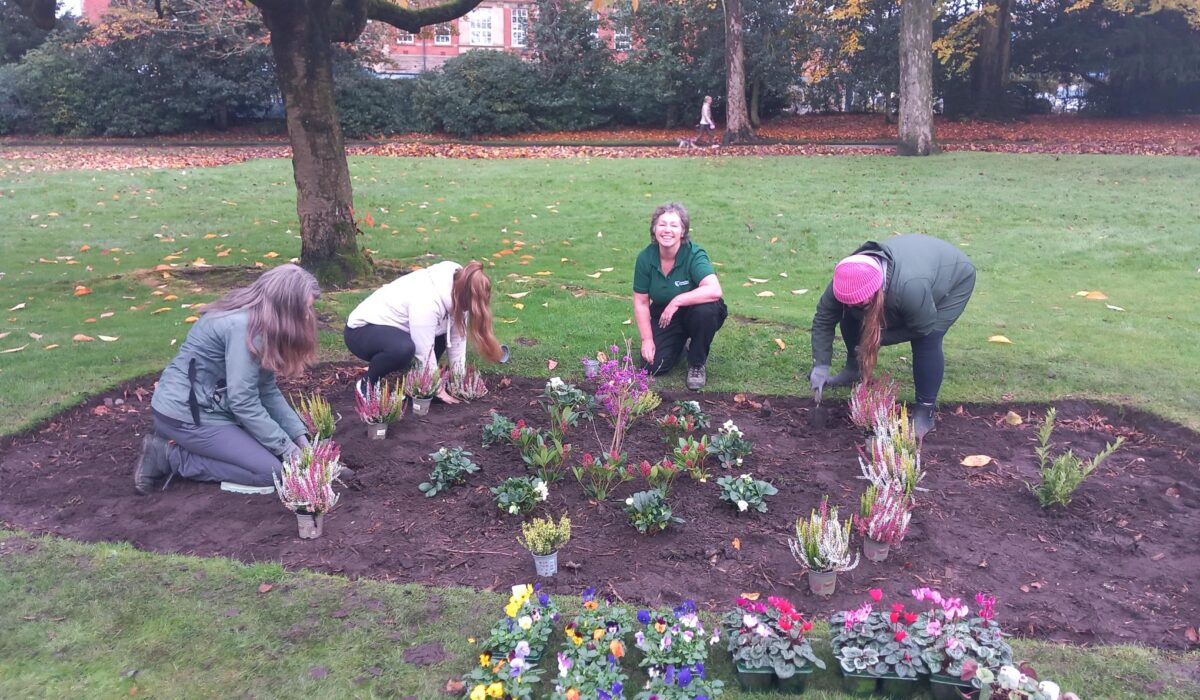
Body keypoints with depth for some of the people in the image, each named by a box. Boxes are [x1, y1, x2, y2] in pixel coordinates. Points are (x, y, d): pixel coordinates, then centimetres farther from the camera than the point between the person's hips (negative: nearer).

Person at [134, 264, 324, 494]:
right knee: (270, 471, -12)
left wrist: (299, 435, -3)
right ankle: (171, 456, -4)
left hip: (206, 405, 10)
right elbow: (243, 402, -25)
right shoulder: (243, 326, -25)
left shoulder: (258, 320, 3)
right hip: (185, 414, -10)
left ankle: (181, 444, 12)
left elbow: (267, 389, 4)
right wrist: (286, 447, -17)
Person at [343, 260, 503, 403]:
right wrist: (438, 389, -16)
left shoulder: (456, 287, -10)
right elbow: (425, 352, -27)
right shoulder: (426, 301, -34)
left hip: (392, 327, 9)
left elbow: (458, 336, -6)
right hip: (361, 330, -9)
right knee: (402, 348, -36)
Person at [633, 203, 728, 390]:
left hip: (693, 314, -3)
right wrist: (647, 340, -11)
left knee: (706, 310, -37)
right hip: (663, 317, 3)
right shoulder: (645, 258, -12)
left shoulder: (694, 255, -23)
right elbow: (641, 302, -5)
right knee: (652, 365, -15)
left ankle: (697, 365, -10)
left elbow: (714, 291, -39)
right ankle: (681, 344, 21)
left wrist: (677, 301, -36)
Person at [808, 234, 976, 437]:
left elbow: (923, 329, -29)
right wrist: (821, 365, -23)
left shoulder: (910, 287, -47)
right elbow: (823, 318, -19)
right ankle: (853, 368, 19)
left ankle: (925, 413, -8)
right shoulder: (851, 279, -31)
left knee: (927, 340, -24)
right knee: (850, 317, -6)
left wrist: (880, 338, -26)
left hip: (954, 276, -5)